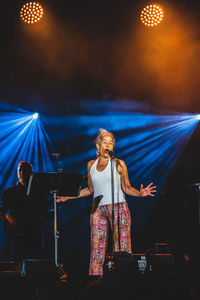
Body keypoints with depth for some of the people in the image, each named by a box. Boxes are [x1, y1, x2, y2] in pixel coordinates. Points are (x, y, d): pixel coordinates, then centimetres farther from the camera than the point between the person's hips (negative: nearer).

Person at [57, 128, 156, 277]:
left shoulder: (118, 164, 4)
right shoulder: (91, 164, 14)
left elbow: (127, 188, 5)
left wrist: (140, 193, -14)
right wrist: (69, 196, 18)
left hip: (118, 208, -3)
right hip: (98, 210, 3)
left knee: (122, 249, -7)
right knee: (96, 250, -3)